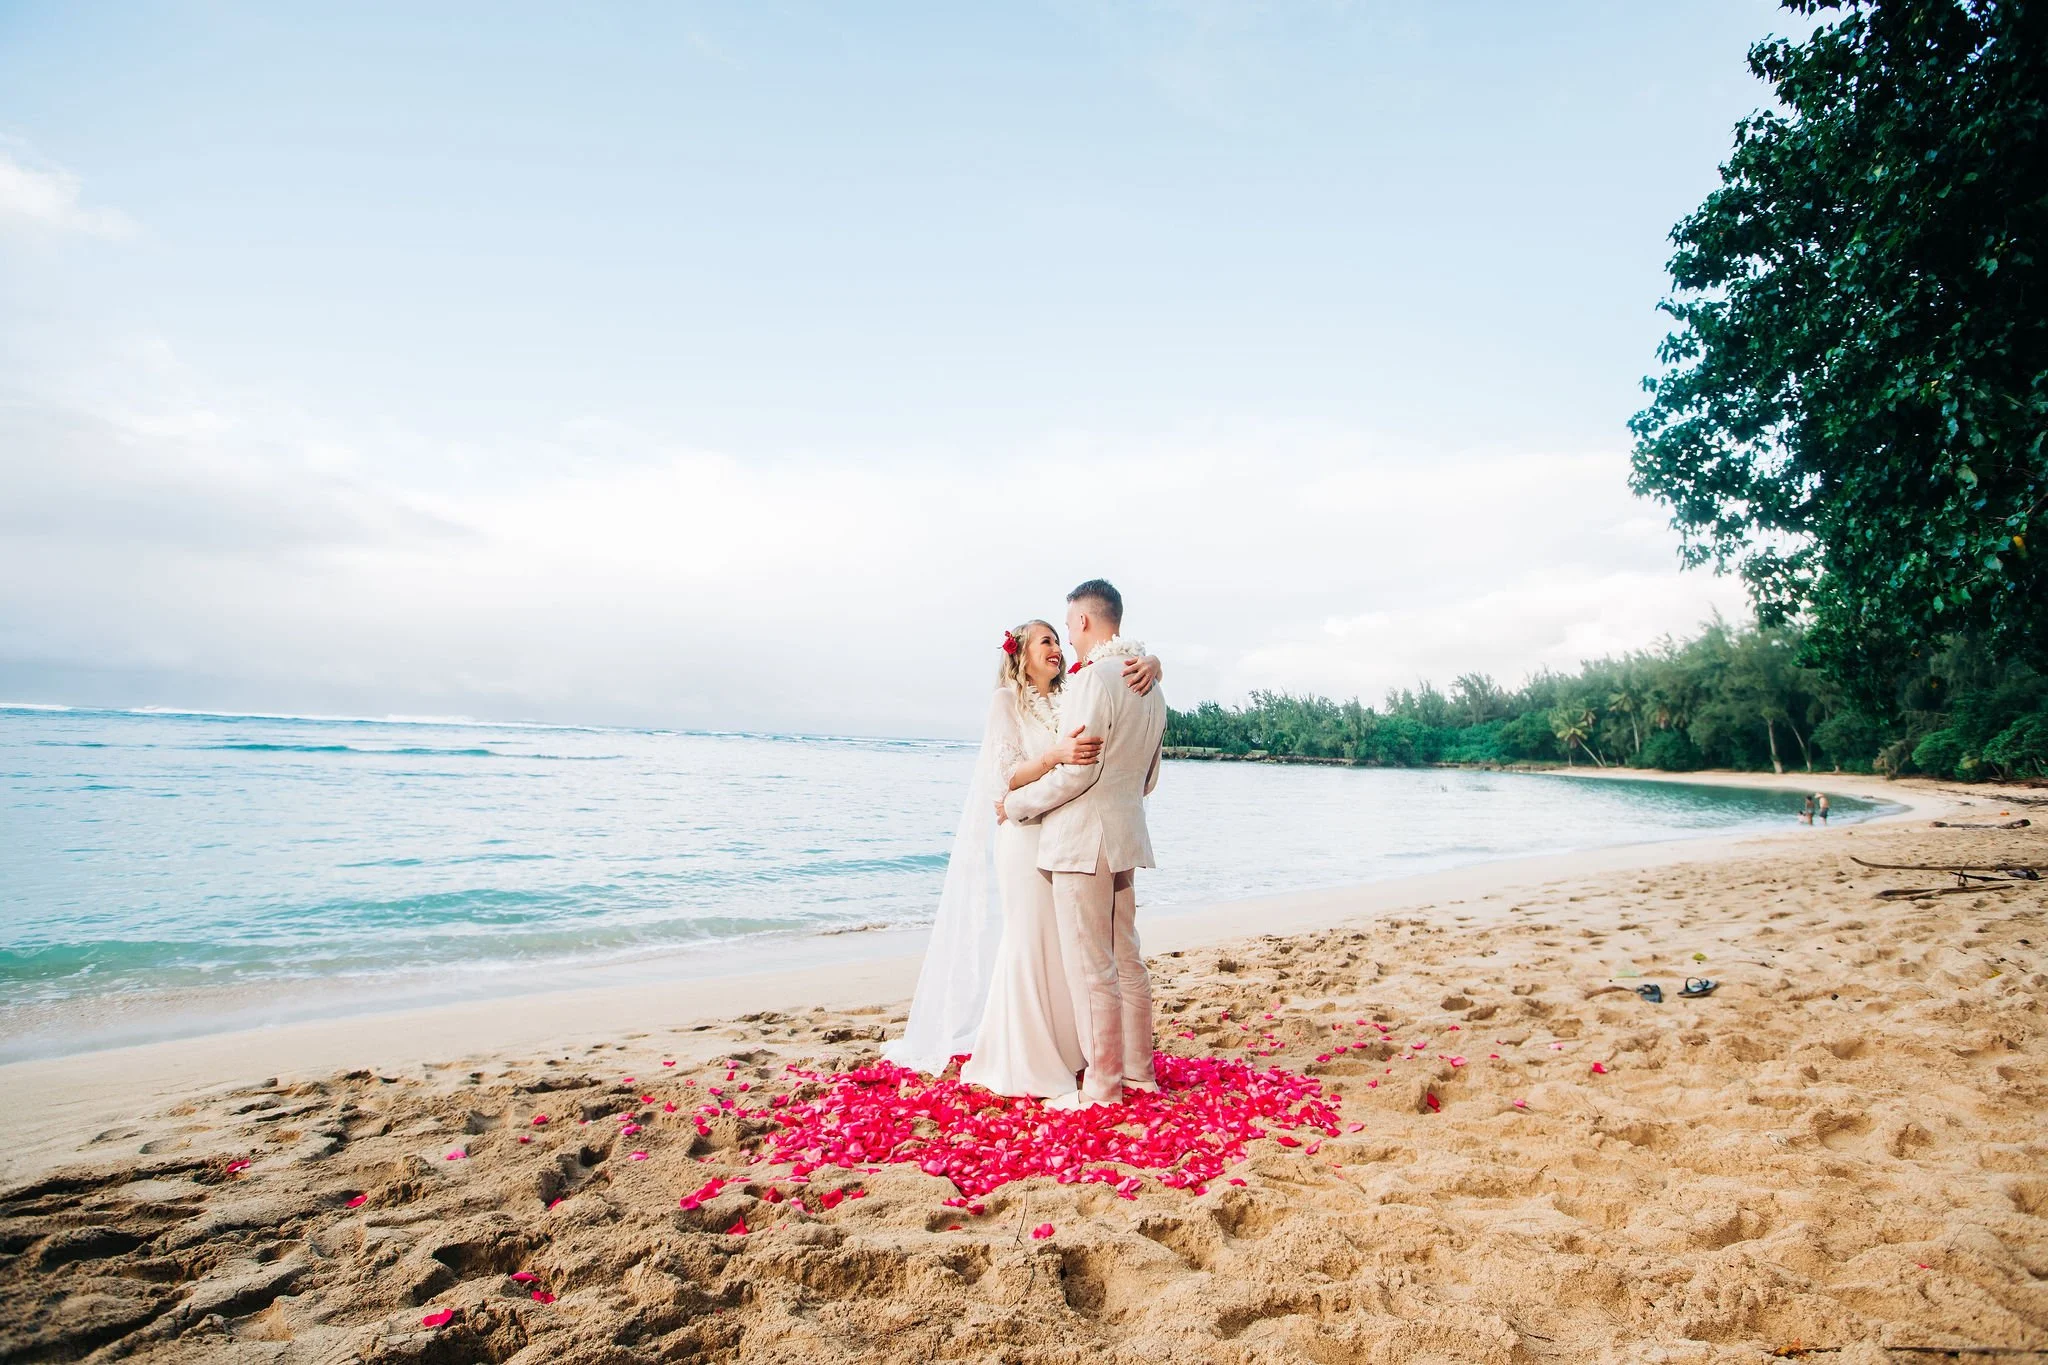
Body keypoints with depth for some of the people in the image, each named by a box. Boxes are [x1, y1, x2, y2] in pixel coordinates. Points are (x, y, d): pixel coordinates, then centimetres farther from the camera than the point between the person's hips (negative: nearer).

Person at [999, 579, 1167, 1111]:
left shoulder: (1093, 678, -15)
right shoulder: (1149, 686, 14)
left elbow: (1079, 769, -19)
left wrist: (1017, 803, -8)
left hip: (1083, 838, -9)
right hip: (1125, 836, 9)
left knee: (1090, 966, -1)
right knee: (1126, 959, 15)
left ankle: (1101, 1085, 8)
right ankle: (1138, 1068, 25)